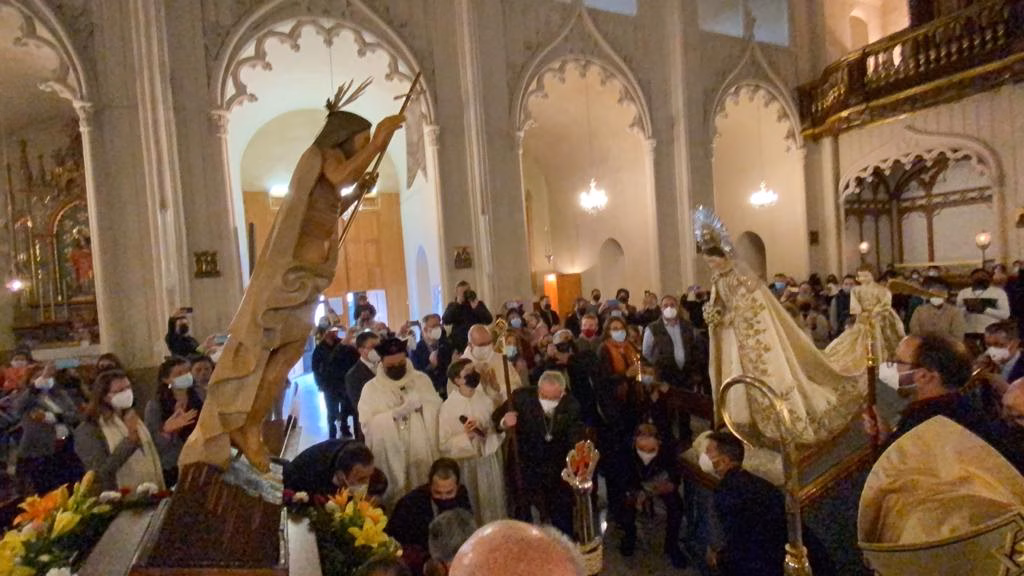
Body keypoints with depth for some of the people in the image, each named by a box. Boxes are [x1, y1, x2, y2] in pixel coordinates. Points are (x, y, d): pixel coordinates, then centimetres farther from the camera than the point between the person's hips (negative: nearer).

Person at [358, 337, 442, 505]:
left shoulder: (422, 379, 5)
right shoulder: (371, 388, -1)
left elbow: (437, 409, 0)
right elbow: (367, 424, -12)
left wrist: (420, 404, -17)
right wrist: (396, 413, -20)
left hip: (422, 455, 2)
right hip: (390, 459, -1)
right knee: (394, 500, 5)